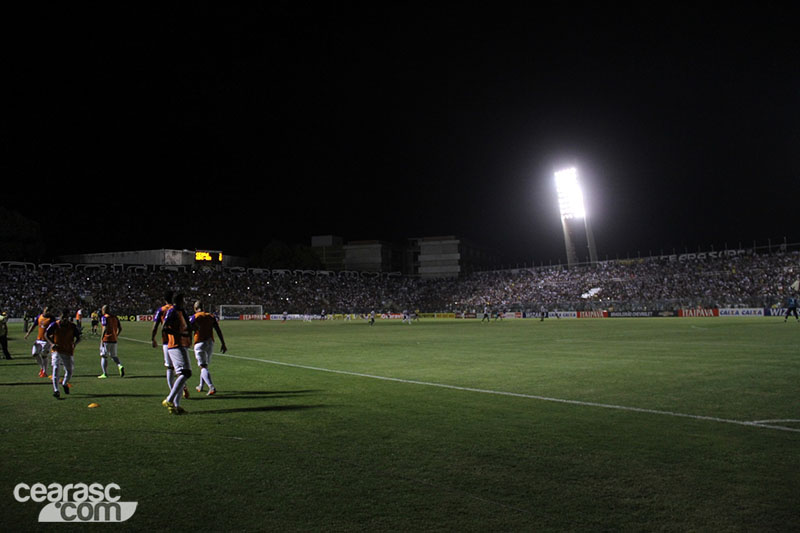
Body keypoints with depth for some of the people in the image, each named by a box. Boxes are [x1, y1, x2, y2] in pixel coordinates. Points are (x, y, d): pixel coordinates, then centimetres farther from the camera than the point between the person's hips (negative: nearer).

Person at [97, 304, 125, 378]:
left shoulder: (104, 317, -9)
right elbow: (120, 328, 11)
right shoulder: (115, 317, 11)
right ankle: (120, 366, -9)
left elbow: (105, 329, -20)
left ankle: (105, 374, 4)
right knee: (113, 356, 16)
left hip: (106, 340, -6)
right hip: (114, 340, 6)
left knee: (104, 356, 3)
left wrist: (101, 339, -17)